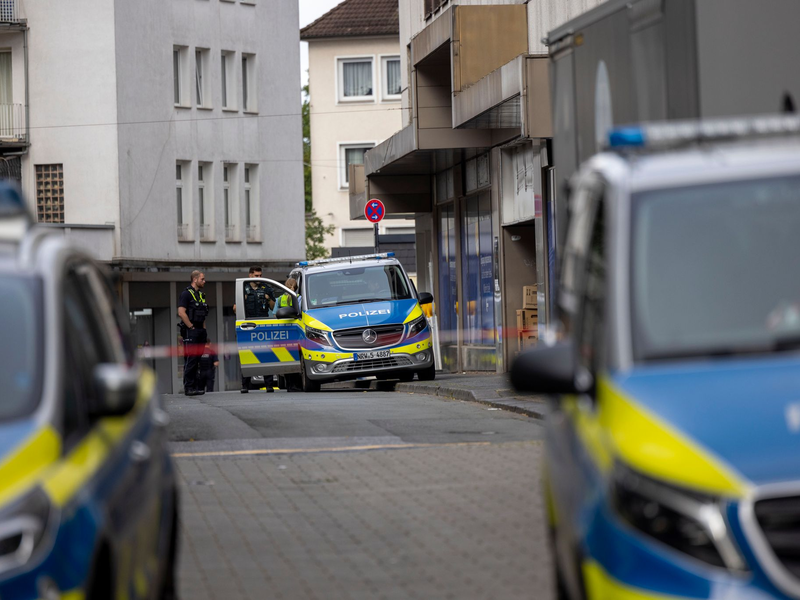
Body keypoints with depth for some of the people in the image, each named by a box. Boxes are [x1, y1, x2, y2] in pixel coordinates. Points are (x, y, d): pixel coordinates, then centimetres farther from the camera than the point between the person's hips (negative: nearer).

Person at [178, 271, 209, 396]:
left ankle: (196, 386, 12)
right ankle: (188, 387, -8)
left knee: (197, 359, 9)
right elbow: (181, 313, -17)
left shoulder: (201, 294, 18)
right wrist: (192, 327, -15)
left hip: (200, 331, 8)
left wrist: (204, 329, 15)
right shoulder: (186, 294, -9)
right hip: (190, 332, -8)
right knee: (190, 360, -9)